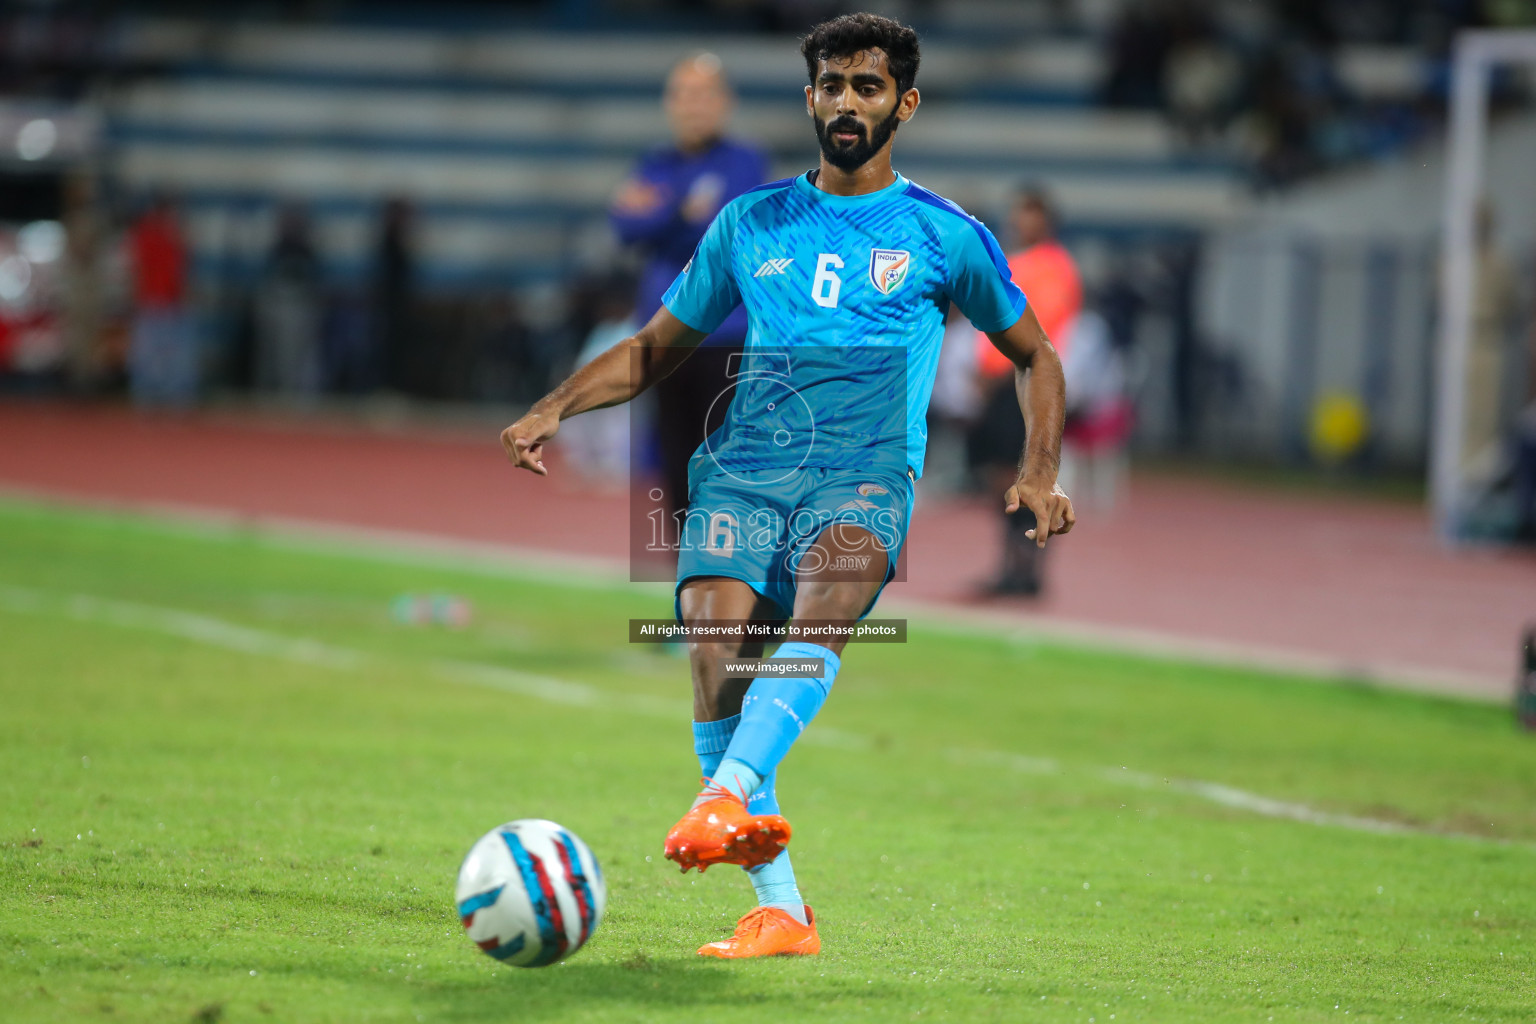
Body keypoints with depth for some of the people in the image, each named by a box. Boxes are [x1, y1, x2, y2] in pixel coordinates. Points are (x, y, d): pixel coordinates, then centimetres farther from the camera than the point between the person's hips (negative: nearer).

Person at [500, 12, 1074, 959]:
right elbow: (659, 346, 26)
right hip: (745, 470, 2)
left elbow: (1034, 357, 22)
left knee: (823, 605, -35)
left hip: (867, 474, -2)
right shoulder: (750, 225, 19)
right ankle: (780, 908, -19)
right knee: (715, 648, -23)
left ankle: (731, 795, -55)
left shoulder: (944, 235, 12)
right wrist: (557, 407, 10)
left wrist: (1039, 473, 6)